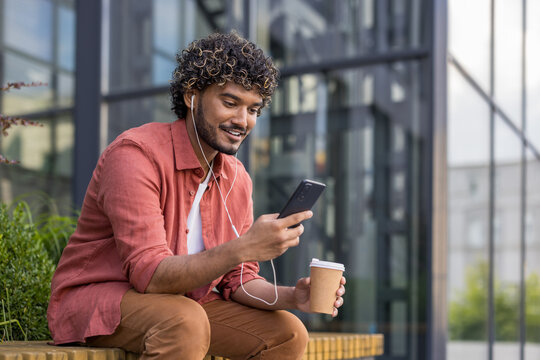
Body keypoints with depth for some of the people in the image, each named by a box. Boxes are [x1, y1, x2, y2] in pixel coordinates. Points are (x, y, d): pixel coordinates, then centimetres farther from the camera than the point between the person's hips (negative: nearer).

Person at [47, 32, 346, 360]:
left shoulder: (237, 179, 2)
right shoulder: (135, 155, -22)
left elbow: (237, 281, 5)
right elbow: (150, 275, -30)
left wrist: (293, 297, -16)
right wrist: (244, 248, -41)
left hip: (184, 302, 7)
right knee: (186, 324, -36)